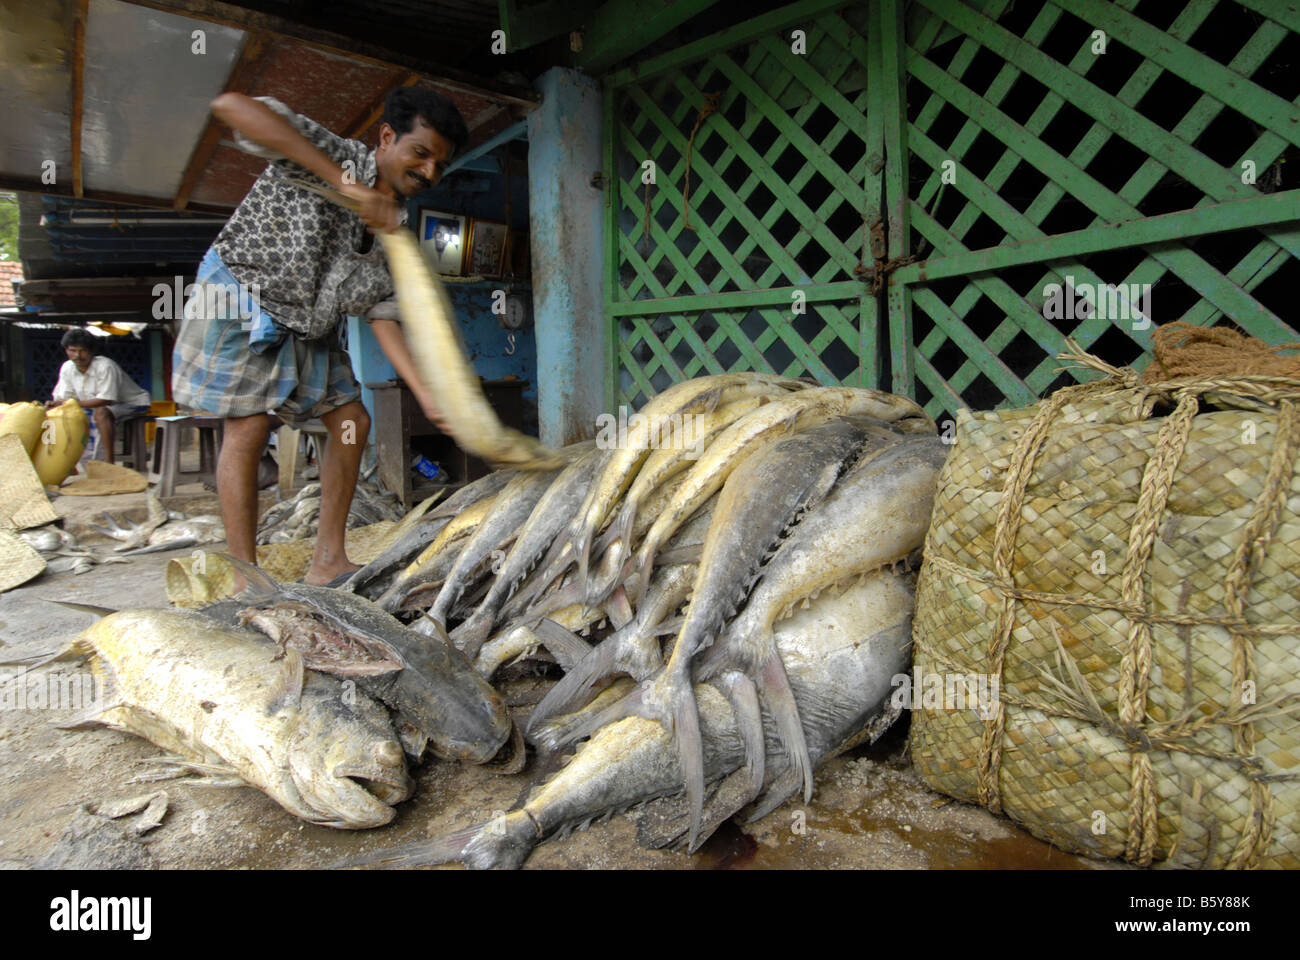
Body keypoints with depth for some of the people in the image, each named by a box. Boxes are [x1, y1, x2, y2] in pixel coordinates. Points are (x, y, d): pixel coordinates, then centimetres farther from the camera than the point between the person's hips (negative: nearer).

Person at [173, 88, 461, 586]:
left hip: (305, 326, 7)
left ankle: (327, 562, 8)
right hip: (240, 297, -7)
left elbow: (381, 314, -4)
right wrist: (346, 183, -39)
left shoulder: (395, 231, -1)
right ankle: (245, 578, -1)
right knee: (248, 430, -10)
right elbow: (231, 106, -34)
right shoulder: (333, 153, -18)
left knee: (351, 421, 1)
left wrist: (424, 393, -16)